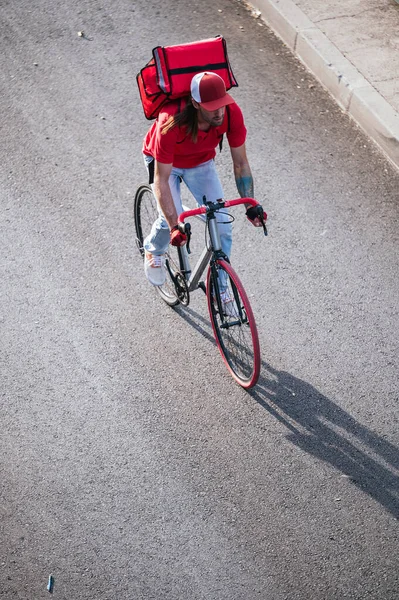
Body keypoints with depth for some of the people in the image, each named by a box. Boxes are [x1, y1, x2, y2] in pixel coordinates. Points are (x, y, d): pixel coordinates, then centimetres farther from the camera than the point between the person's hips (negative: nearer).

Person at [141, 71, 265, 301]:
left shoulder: (232, 112, -31)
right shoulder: (172, 122, -41)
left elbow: (241, 163, -18)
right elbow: (161, 181, -36)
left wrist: (251, 207, -23)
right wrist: (175, 225, -42)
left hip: (201, 163, 3)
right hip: (165, 162, -3)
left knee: (223, 225, -11)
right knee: (170, 220, -24)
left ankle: (220, 289, 8)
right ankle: (153, 251, 14)